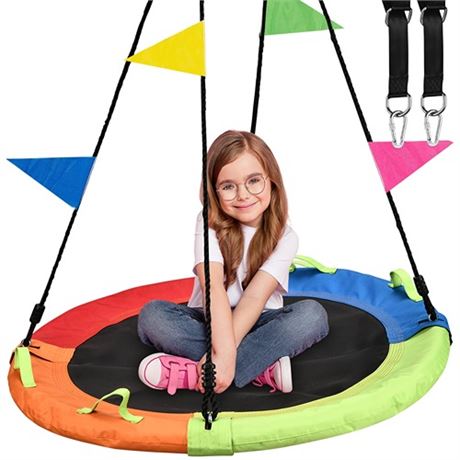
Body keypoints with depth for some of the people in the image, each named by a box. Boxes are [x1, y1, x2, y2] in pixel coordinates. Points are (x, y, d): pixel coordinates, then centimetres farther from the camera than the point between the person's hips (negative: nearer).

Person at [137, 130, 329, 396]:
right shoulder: (209, 224, -11)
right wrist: (225, 352, -42)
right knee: (152, 315, -28)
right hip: (210, 322, 0)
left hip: (257, 324, 1)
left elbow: (255, 298, -23)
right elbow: (213, 286, -27)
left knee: (313, 314, -29)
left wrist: (221, 354, -37)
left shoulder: (284, 237, -9)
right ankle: (263, 368, -32)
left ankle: (193, 374, -37)